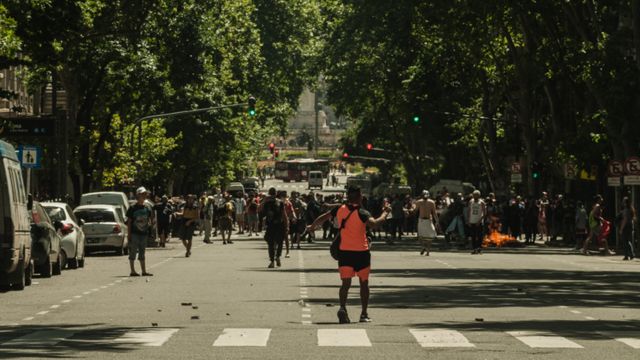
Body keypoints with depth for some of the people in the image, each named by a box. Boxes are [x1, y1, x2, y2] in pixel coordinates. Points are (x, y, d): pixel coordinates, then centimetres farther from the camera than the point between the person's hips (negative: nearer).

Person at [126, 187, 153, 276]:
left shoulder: (146, 209, 10)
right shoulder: (133, 208, -5)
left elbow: (149, 220, 20)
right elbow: (129, 222, -5)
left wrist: (149, 224, -4)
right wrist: (129, 234, -10)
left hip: (144, 233, 5)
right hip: (134, 233, -5)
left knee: (142, 253, 10)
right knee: (133, 253, -1)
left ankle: (144, 271, 11)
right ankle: (132, 271, 3)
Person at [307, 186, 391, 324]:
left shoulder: (340, 209, 1)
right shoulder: (361, 213, -13)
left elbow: (323, 218, 13)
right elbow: (373, 223, -29)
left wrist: (312, 226, 30)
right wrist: (385, 213, -14)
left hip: (344, 251, 3)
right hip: (361, 251, -3)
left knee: (346, 283, 2)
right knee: (364, 283, 12)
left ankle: (342, 307, -23)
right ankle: (364, 314, 13)